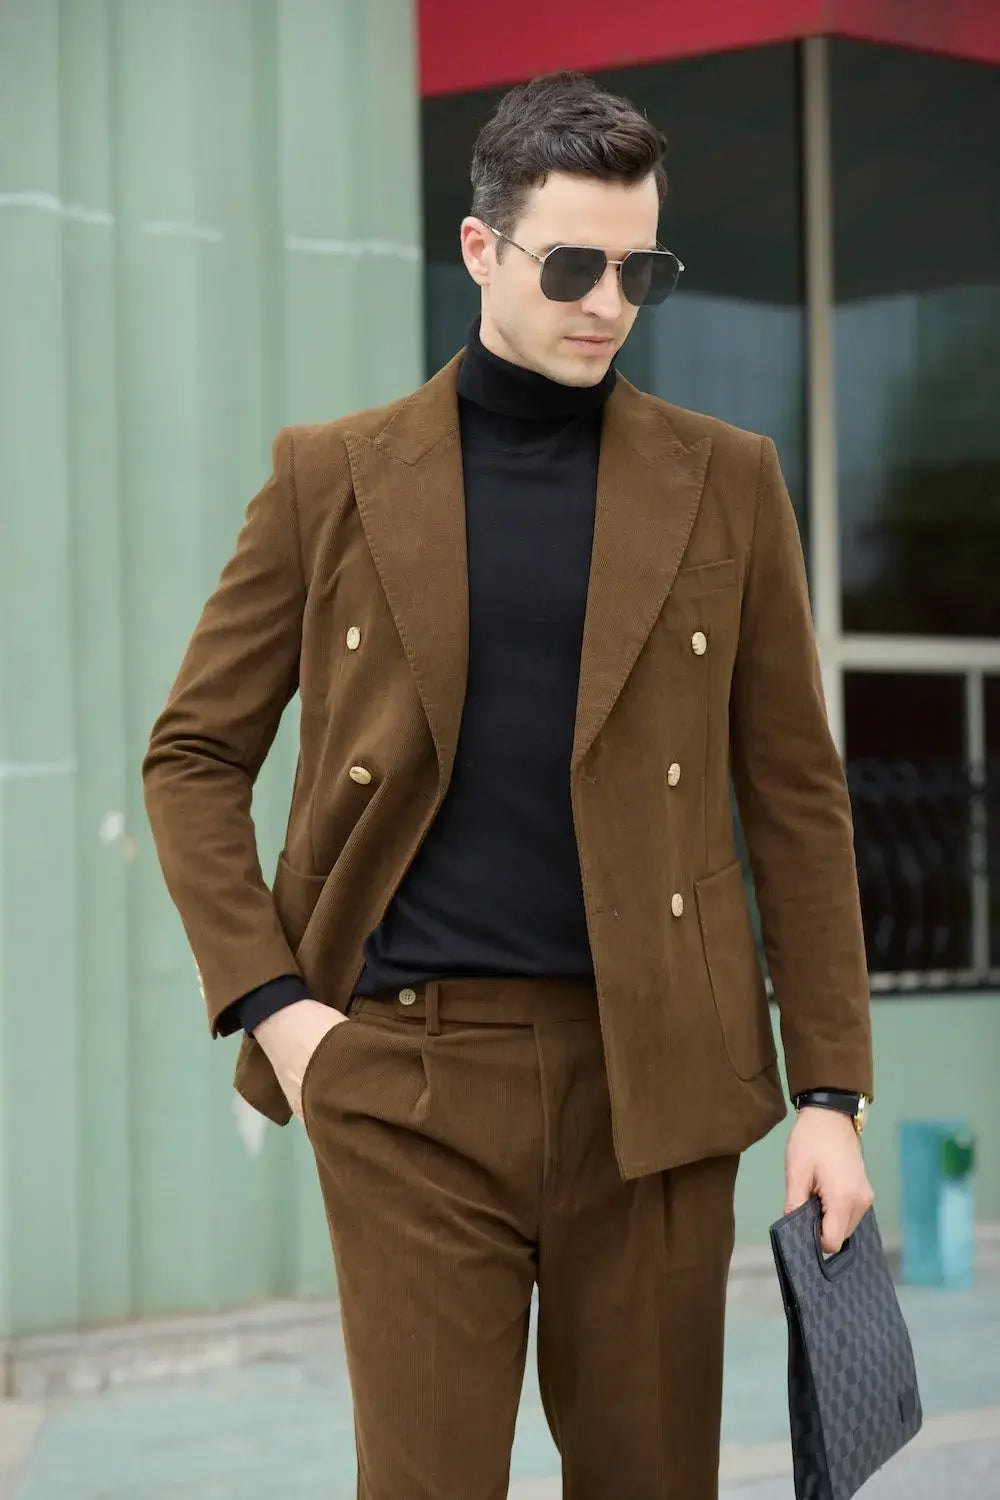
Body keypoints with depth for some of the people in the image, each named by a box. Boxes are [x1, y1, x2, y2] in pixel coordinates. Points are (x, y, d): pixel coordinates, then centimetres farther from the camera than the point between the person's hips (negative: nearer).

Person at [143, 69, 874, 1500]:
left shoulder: (725, 482, 7)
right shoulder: (335, 478, 5)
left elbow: (796, 795, 7)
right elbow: (193, 756, 9)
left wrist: (831, 1093, 1)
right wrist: (267, 1004, -4)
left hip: (652, 1074, 1)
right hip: (407, 1076, -1)